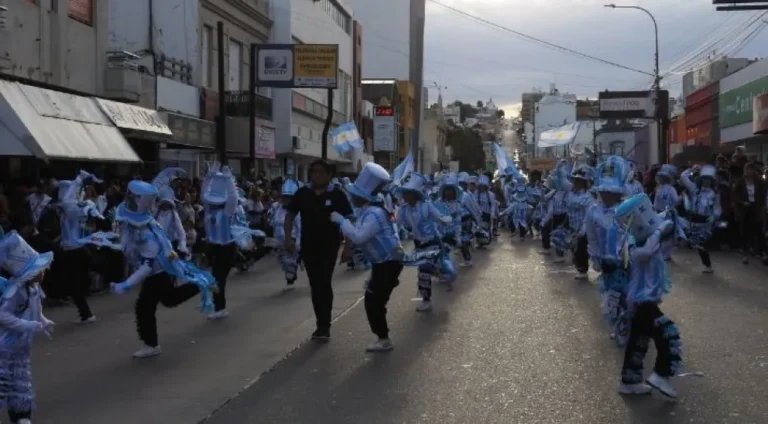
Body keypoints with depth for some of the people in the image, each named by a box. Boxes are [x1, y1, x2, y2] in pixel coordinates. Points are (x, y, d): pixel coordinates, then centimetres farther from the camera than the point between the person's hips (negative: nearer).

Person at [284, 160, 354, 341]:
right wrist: (288, 237, -8)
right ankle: (322, 325, 21)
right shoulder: (302, 194, 1)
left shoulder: (337, 195, -5)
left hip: (329, 246, -3)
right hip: (308, 246, 3)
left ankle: (324, 326, -6)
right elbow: (290, 215, 6)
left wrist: (347, 247, -9)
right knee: (315, 285, 10)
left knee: (324, 283, -11)